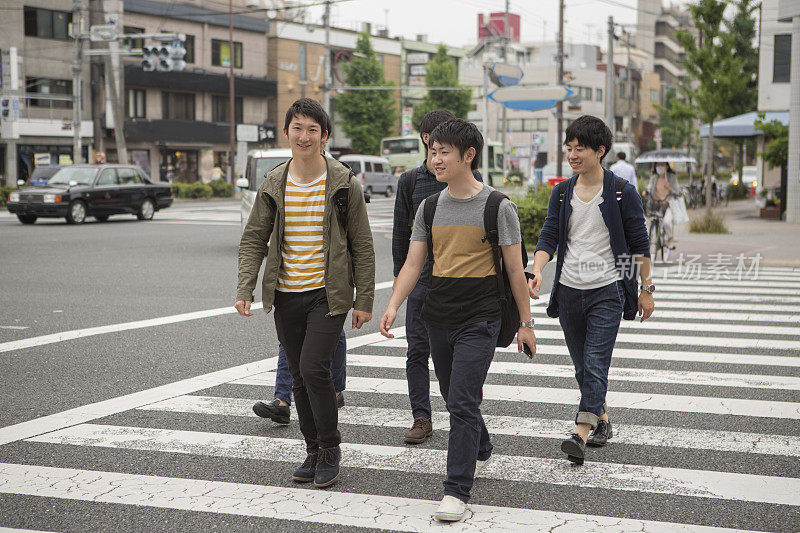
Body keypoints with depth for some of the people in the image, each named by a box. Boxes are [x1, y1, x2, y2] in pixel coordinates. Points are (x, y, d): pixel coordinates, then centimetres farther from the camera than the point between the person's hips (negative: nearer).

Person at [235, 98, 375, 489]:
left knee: (313, 368, -16)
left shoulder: (344, 185, -3)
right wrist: (245, 289, -5)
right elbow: (253, 239, 7)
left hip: (328, 294, -4)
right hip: (285, 295, 4)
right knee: (300, 378, 9)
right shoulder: (273, 185, 4)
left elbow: (362, 246, 0)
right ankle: (314, 452, 22)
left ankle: (330, 448, 2)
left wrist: (364, 300, -3)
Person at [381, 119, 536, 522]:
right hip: (438, 318, 6)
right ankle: (480, 451, 44)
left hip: (479, 321, -6)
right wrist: (393, 306, -8)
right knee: (454, 398, 18)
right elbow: (413, 263, 7)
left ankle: (457, 491, -8)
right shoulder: (429, 207, 8)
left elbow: (514, 269, -2)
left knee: (462, 403, -12)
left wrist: (525, 323, -1)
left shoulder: (498, 207, -6)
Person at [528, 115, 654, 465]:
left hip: (607, 291, -5)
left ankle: (580, 434, -18)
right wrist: (537, 271, -16)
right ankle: (601, 420, 33)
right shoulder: (562, 193, 8)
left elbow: (639, 243, 1)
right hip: (569, 291, 5)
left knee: (595, 364, -13)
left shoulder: (622, 192, -3)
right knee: (582, 367, 14)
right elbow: (549, 237, 3)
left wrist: (646, 289, 2)